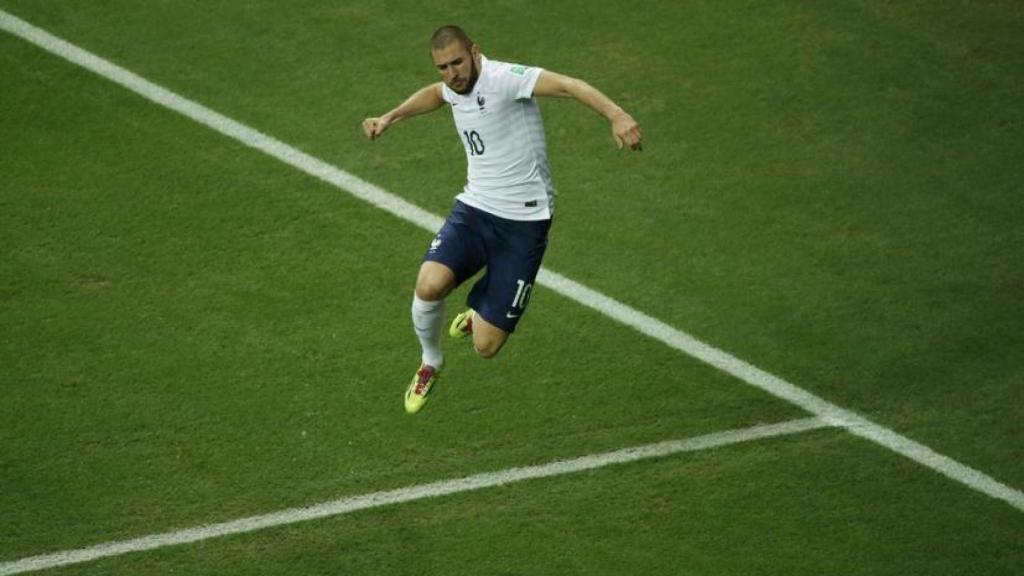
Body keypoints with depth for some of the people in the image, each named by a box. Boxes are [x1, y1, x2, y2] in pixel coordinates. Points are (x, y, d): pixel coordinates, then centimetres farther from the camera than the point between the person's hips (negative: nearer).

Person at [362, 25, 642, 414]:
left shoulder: (501, 78, -18)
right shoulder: (455, 87, 7)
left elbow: (566, 85, -33)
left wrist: (616, 115, -48)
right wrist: (390, 118, 29)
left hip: (523, 222, -6)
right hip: (474, 209, 6)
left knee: (486, 347, -7)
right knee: (429, 285, -24)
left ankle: (481, 313, 33)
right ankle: (430, 363, 8)